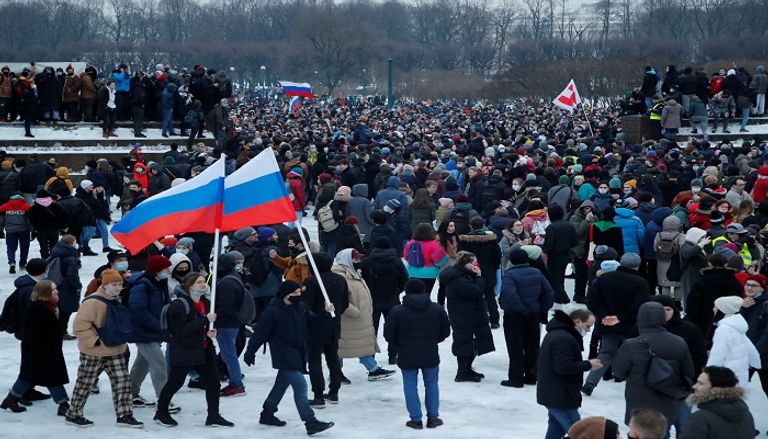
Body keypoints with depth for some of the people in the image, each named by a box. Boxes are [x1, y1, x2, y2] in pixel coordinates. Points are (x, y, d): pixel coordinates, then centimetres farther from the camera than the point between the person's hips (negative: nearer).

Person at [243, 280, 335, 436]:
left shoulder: (301, 307, 3)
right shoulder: (273, 311, -17)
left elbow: (311, 322, 14)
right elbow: (260, 332, -14)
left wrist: (325, 313, -3)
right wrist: (250, 352, -12)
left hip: (298, 354, 8)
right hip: (284, 357, -8)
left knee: (282, 384, 20)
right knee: (300, 385, -15)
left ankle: (267, 414, 37)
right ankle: (311, 423, -16)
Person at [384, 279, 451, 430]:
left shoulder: (397, 311, -9)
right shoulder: (437, 309, -2)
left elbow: (389, 335, -5)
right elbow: (445, 331, 5)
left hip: (407, 357, -2)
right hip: (430, 355, 2)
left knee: (410, 386, 9)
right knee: (431, 385, 15)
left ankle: (416, 419, 8)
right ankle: (433, 417, 17)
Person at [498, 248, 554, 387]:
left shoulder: (509, 275, -16)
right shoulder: (536, 273, 4)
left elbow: (509, 295, -32)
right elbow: (549, 293, 6)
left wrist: (521, 309, -22)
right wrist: (542, 310, 9)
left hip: (514, 316, -6)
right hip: (534, 315, 6)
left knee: (515, 348, 1)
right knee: (532, 347, 15)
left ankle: (516, 378, 3)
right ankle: (531, 376, 21)